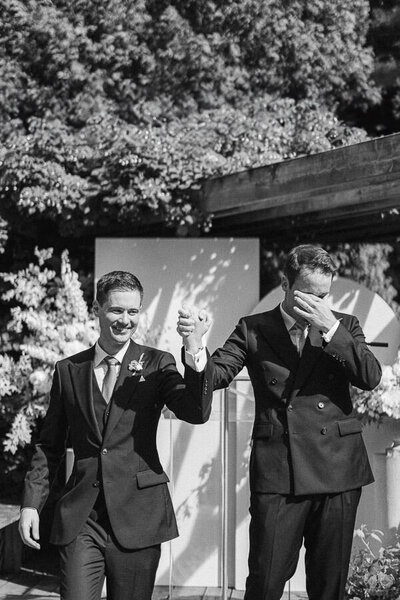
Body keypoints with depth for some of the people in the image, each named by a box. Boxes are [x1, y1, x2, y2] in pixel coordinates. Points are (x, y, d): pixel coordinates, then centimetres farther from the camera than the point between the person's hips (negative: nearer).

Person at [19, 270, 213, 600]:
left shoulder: (157, 364, 2)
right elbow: (50, 445, 13)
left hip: (138, 516, -1)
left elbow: (197, 413, -14)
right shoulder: (68, 370, 8)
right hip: (79, 520, 1)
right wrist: (32, 502, 5)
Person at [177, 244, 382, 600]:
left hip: (337, 470, 2)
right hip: (277, 473, -2)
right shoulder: (253, 330, 6)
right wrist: (195, 347, -26)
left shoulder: (345, 326, 9)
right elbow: (215, 375, -4)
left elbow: (370, 377, -4)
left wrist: (329, 328, -14)